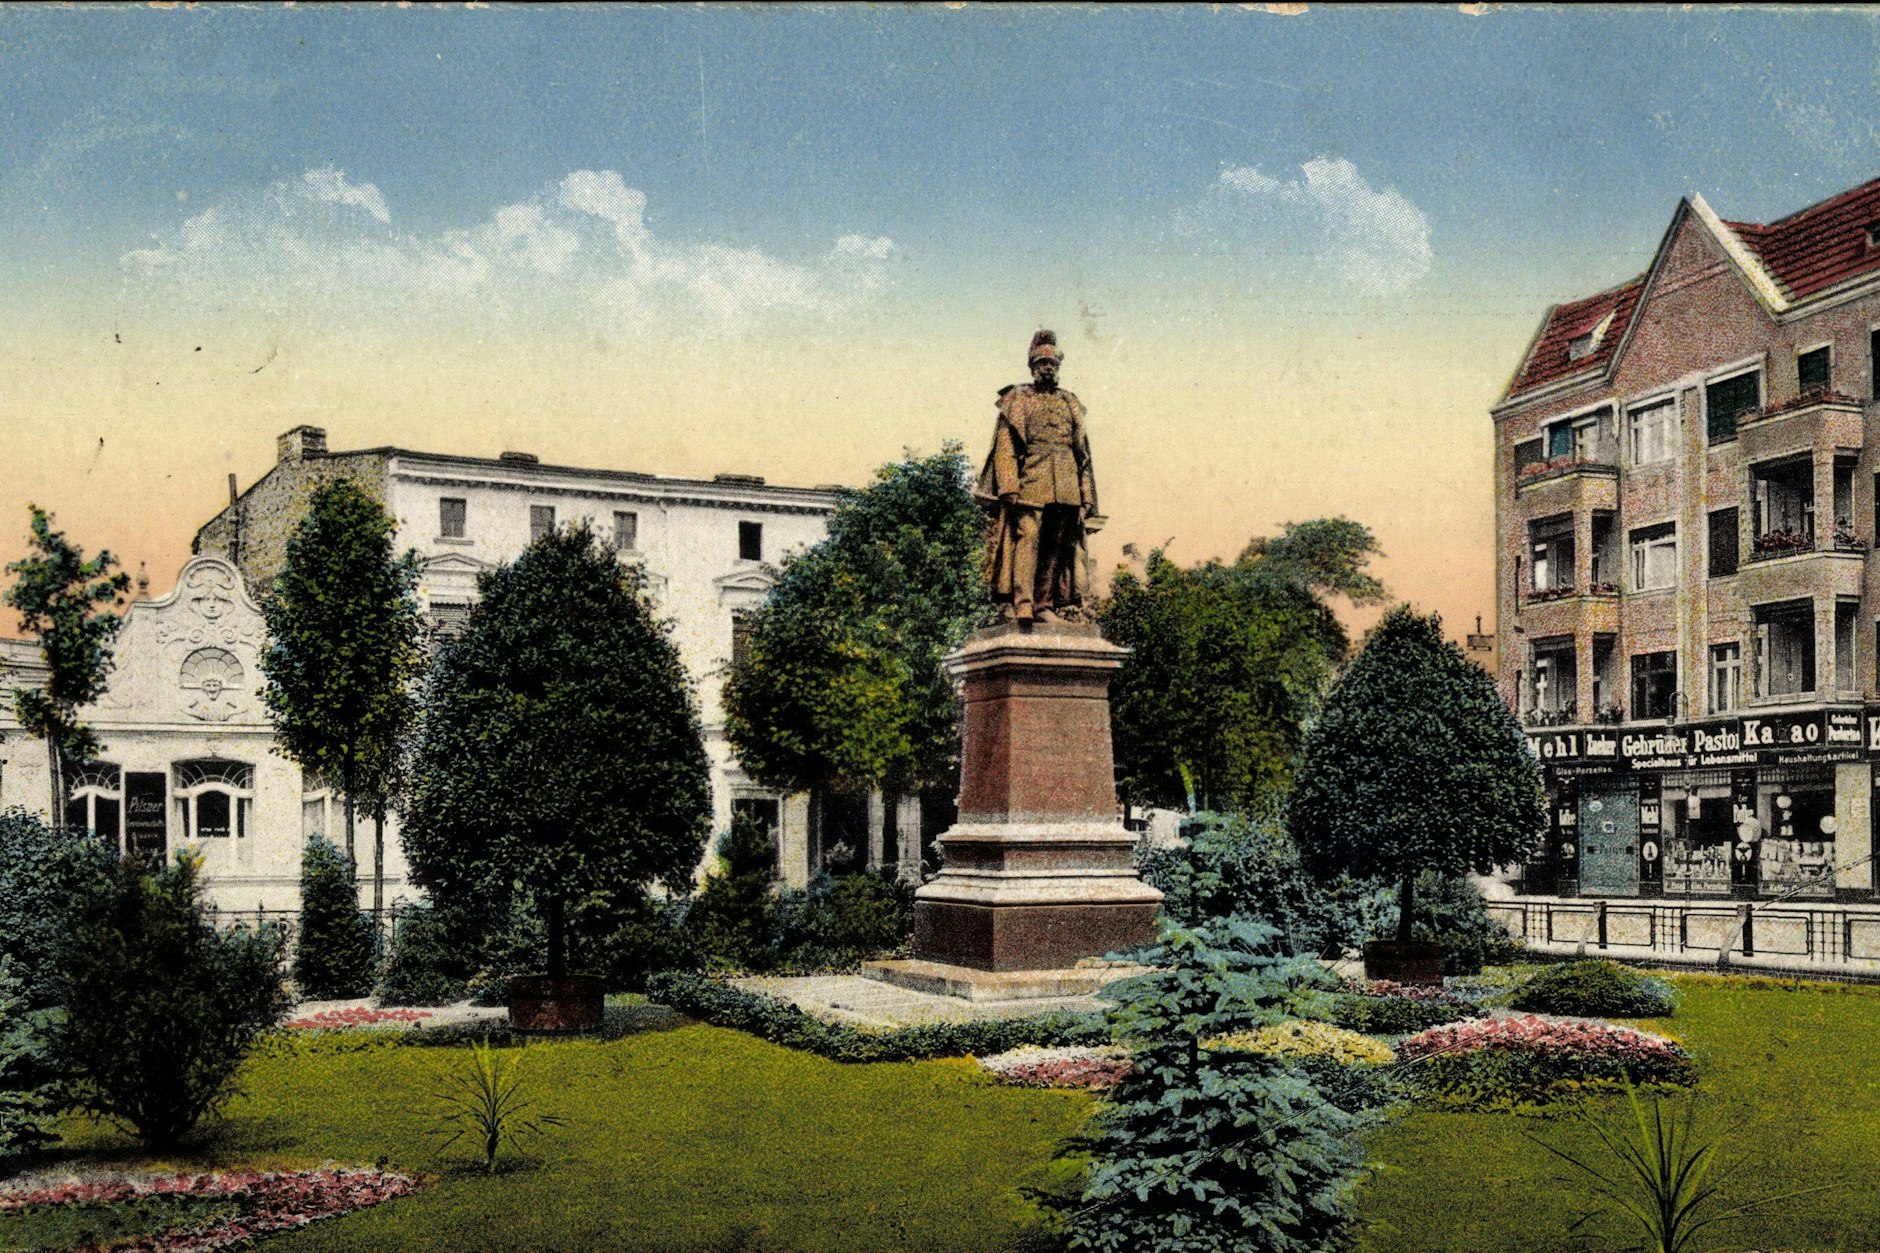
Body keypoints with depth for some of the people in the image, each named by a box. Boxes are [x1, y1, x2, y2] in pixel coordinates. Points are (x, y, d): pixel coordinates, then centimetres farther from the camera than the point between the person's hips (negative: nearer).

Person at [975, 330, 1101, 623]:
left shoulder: (1071, 403, 22)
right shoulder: (1017, 399, 10)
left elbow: (1084, 453, 20)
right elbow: (1005, 447, 0)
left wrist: (1086, 497, 12)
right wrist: (1009, 487, -14)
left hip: (1066, 489, 5)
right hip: (1029, 483, -4)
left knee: (1057, 547, 1)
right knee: (1027, 537, -16)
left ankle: (1045, 605, 4)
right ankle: (1022, 605, -22)